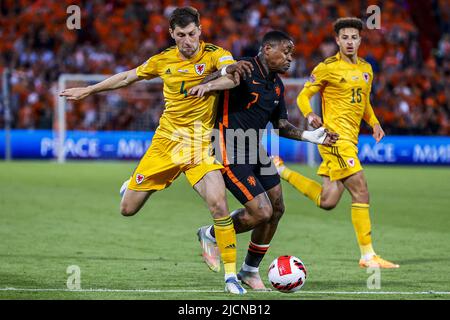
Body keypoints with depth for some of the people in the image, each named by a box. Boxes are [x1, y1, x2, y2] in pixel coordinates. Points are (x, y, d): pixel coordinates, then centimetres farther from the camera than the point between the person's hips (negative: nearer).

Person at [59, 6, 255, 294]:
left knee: (219, 204, -24)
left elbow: (228, 67, -33)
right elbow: (129, 77, 18)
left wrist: (231, 68, -58)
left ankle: (231, 274, -12)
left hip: (200, 146, -3)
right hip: (166, 141, 3)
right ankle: (132, 185, 46)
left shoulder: (213, 54, -10)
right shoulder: (163, 60, 1)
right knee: (128, 209, 7)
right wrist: (88, 90, 24)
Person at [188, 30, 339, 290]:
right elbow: (229, 77, -36)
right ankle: (211, 236, 12)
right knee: (262, 213, -15)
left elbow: (281, 124, 20)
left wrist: (309, 136, 10)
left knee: (276, 209, 10)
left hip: (255, 151, 9)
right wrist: (208, 84, -58)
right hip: (231, 153, -9)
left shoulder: (277, 84, 12)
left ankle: (251, 271, 26)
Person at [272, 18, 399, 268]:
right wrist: (310, 115, -21)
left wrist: (374, 123, 11)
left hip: (350, 139, 8)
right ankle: (368, 256, -7)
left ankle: (281, 170, 23)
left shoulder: (366, 69, 16)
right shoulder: (328, 68, -5)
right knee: (361, 192, -13)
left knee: (327, 201, 5)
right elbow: (304, 96, -1)